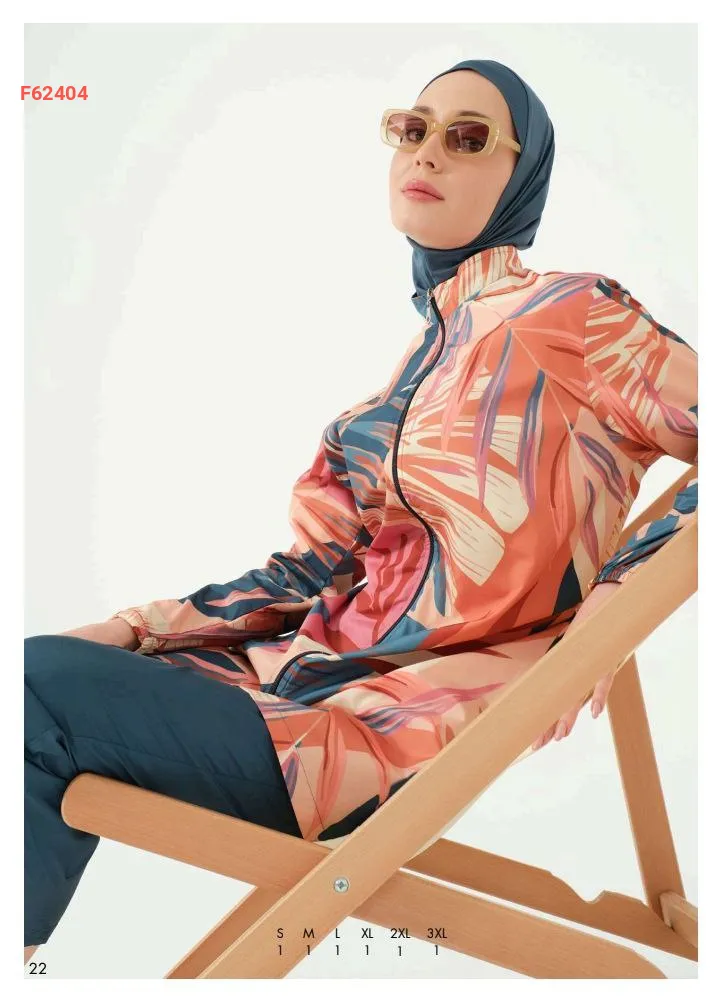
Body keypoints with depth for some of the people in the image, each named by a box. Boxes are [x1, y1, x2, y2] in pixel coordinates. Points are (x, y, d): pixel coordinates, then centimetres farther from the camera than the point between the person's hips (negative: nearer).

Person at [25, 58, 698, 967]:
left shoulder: (568, 314, -4)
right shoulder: (430, 342, 17)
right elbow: (322, 562, 12)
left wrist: (589, 629, -17)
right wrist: (127, 634, 5)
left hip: (423, 717, -7)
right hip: (337, 661, 7)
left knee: (38, 693, -17)